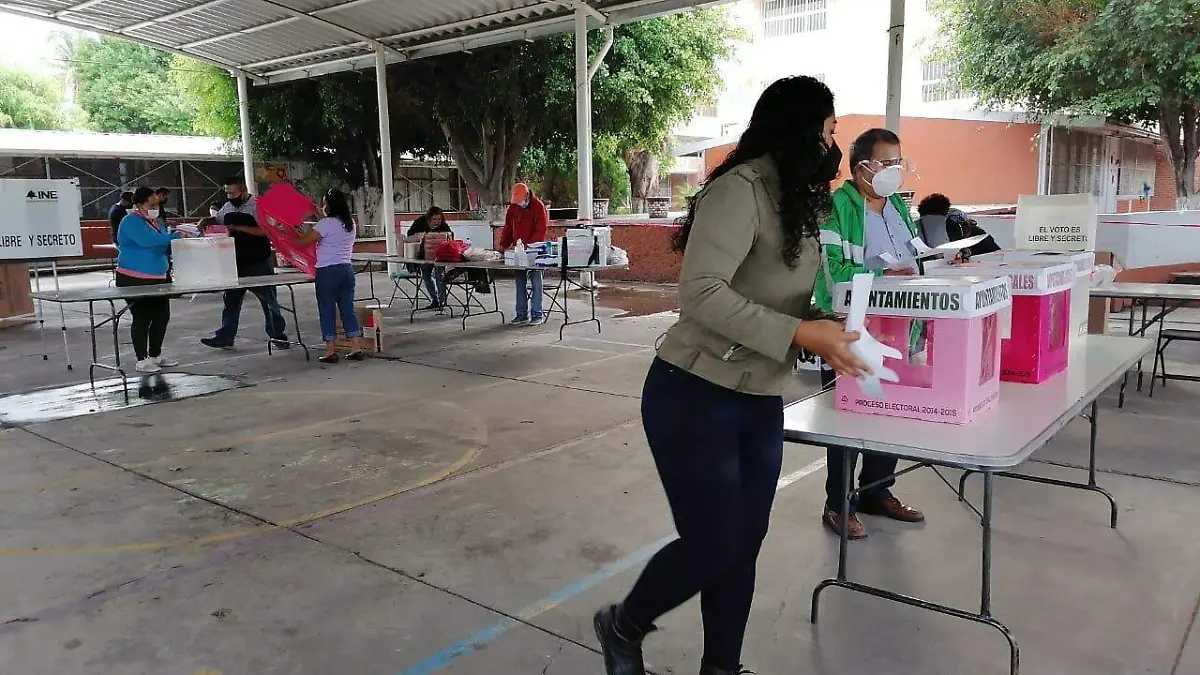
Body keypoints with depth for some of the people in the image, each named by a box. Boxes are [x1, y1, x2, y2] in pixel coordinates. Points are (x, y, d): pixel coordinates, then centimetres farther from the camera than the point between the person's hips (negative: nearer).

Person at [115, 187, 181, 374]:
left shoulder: (156, 221, 14)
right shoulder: (131, 221, -12)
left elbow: (163, 246, 17)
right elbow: (149, 240, -29)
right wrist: (175, 236, -28)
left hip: (158, 277, 8)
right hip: (135, 279, -8)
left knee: (162, 316, 10)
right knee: (142, 318, -5)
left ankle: (156, 355, 23)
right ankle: (142, 360, 3)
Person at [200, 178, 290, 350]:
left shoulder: (257, 206, -11)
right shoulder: (227, 208, 10)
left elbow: (264, 231, -21)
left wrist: (238, 228, -23)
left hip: (259, 264, -7)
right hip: (236, 264, 7)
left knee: (268, 301, 1)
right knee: (231, 300, 11)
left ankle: (279, 337, 10)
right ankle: (224, 338, 19)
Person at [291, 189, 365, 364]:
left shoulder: (326, 223, -12)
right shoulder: (350, 224, 9)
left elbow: (301, 242, -11)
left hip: (327, 271, -6)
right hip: (346, 269, 6)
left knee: (327, 310, 2)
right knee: (348, 308, 10)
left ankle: (330, 352, 4)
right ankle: (357, 349, 8)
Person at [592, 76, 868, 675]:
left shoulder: (798, 201, 11)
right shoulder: (740, 189, -17)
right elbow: (701, 294, -26)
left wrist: (828, 324, -4)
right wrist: (801, 334, -26)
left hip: (760, 403, 8)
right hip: (695, 399, -8)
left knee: (744, 547, 12)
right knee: (712, 546, 0)